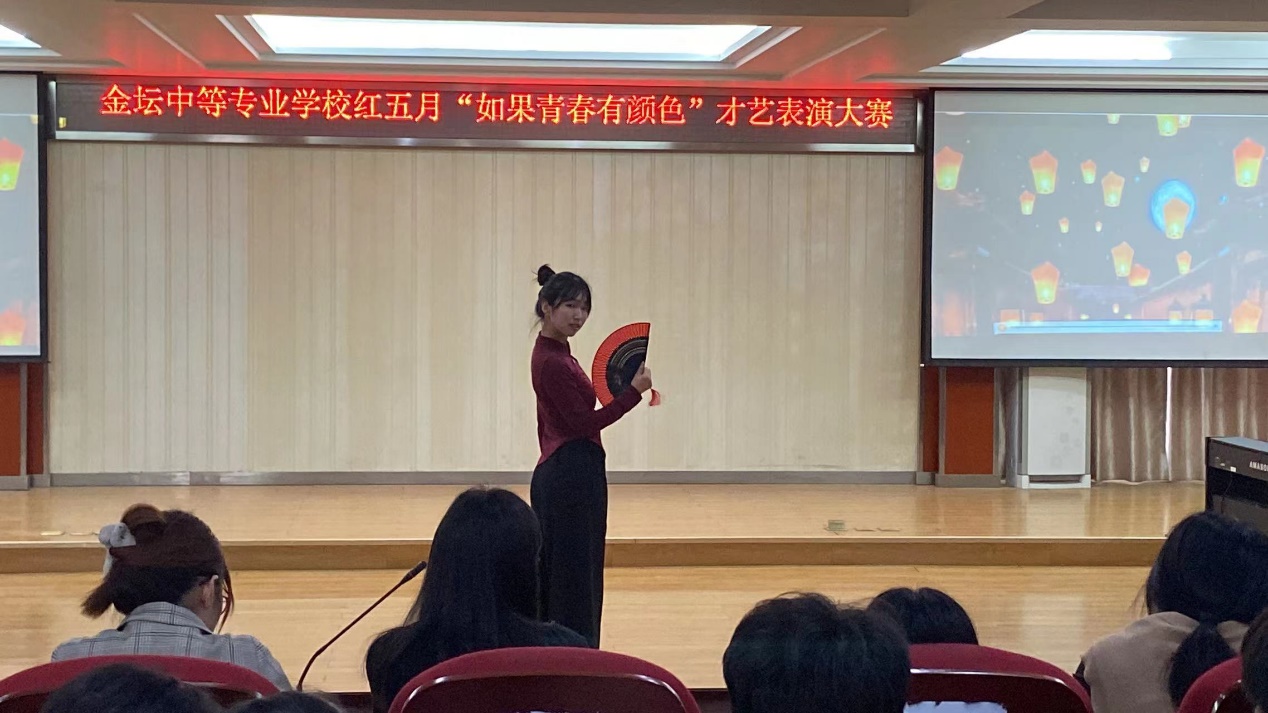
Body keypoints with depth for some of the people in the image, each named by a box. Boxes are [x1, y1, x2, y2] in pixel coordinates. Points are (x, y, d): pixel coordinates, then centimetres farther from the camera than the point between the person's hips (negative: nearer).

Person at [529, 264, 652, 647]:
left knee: (566, 576, 14)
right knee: (572, 577, -5)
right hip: (570, 478, -10)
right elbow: (584, 421, -19)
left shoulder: (554, 353, 13)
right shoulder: (552, 361, -17)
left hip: (563, 475, 10)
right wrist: (634, 391, -19)